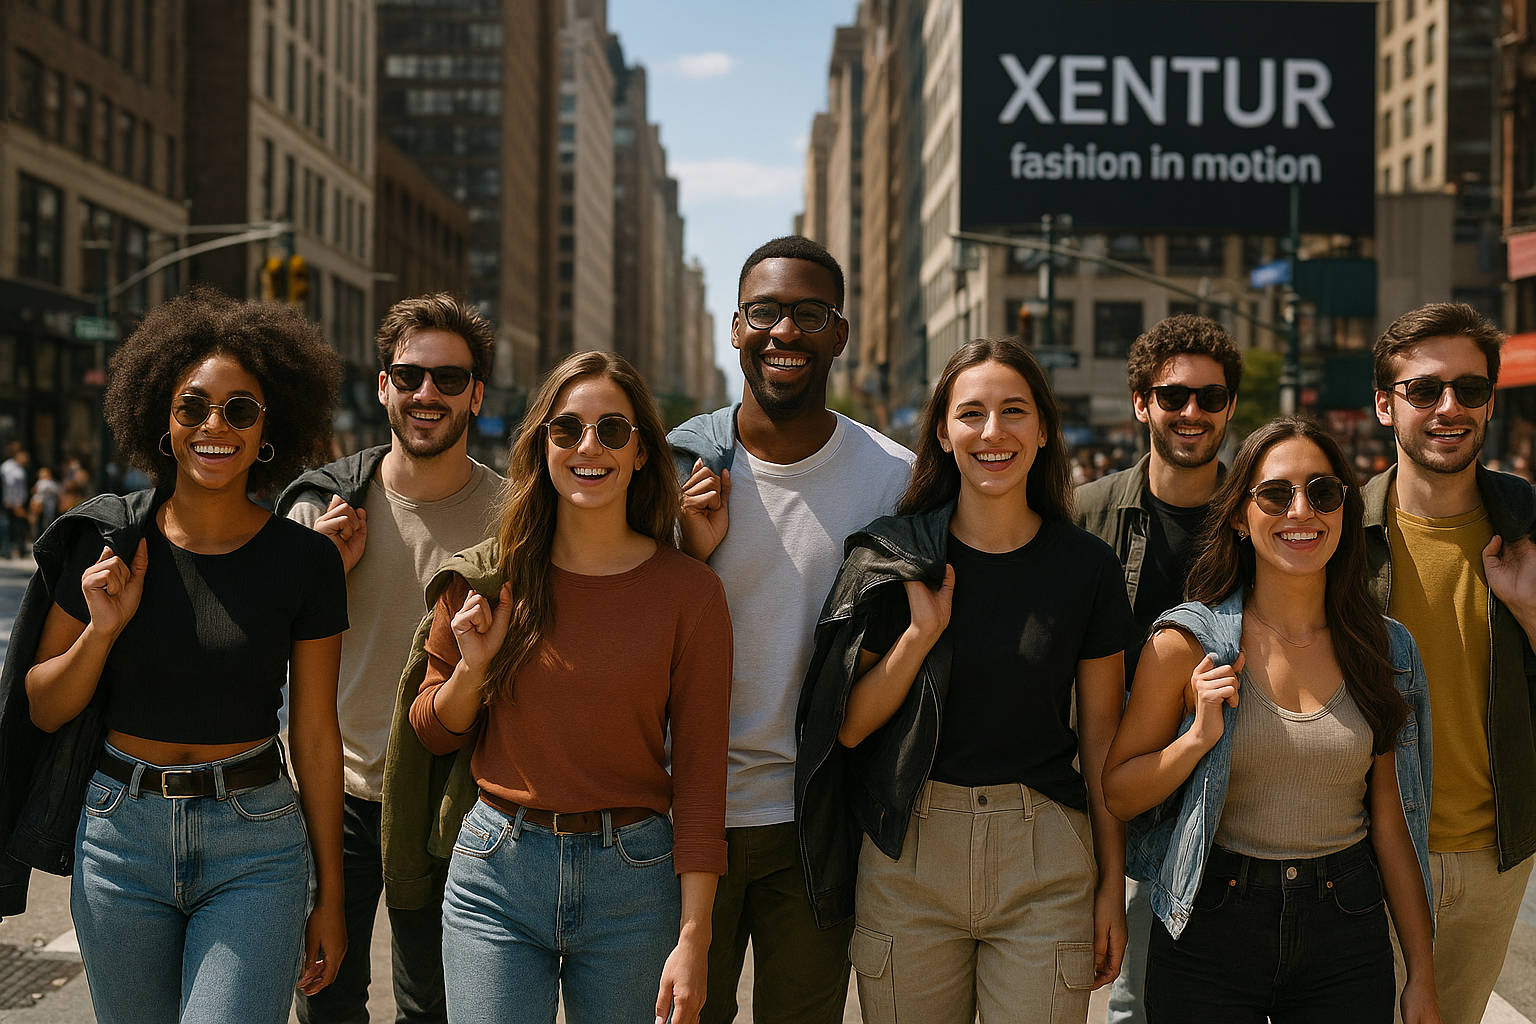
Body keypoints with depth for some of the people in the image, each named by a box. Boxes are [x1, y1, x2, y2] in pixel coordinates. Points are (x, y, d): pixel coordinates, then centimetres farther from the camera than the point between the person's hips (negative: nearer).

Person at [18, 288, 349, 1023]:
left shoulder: (305, 561, -5)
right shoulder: (109, 538, -2)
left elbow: (315, 734, 0)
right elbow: (43, 709, 5)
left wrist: (330, 894, 3)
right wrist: (102, 628, -14)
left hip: (255, 849, -2)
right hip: (121, 842, 2)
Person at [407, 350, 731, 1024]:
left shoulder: (689, 591, -5)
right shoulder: (487, 579, 1)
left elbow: (698, 772, -4)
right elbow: (434, 734, 11)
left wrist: (693, 940, -8)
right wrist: (472, 667, -10)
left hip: (633, 880, -1)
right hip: (496, 874, 1)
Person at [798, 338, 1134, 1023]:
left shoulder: (1086, 567, 0)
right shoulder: (890, 555, -1)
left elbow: (1101, 733, 5)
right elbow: (848, 726, -1)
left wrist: (1112, 883, 4)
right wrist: (923, 631, -15)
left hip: (1045, 863, 0)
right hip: (908, 856, 0)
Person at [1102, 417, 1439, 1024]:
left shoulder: (1383, 650, 3)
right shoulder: (1188, 643, -5)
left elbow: (1390, 820, 6)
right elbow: (1118, 795, -1)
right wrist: (1199, 738, -17)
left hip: (1346, 942, 2)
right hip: (1210, 932, -2)